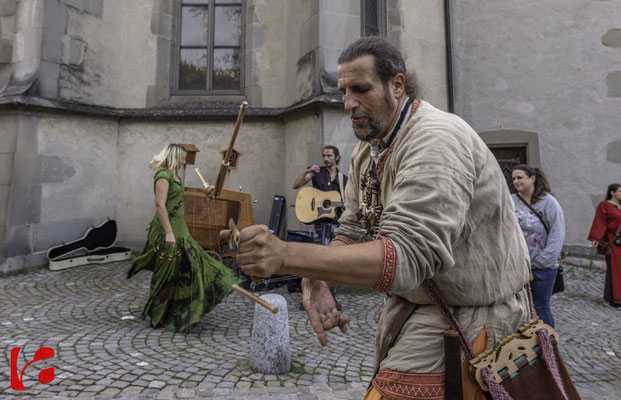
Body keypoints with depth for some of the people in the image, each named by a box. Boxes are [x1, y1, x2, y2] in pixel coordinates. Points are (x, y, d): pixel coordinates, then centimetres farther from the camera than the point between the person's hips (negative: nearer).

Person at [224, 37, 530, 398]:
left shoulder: (437, 140, -26)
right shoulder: (368, 149, 4)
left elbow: (407, 256, -36)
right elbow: (353, 230, 3)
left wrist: (286, 255, -43)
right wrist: (316, 282, -16)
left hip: (471, 314, -7)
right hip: (415, 302, 8)